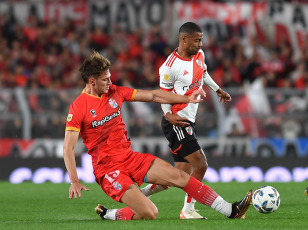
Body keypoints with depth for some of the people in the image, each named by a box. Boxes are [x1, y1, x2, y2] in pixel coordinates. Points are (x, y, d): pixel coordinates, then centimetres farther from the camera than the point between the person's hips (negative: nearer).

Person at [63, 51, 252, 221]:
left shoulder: (115, 92, 5)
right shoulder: (78, 108, -14)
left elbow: (153, 96, 11)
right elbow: (68, 147, -15)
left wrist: (187, 99, 9)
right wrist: (74, 182, -22)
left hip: (130, 157, 7)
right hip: (108, 168, -7)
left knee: (180, 177, 0)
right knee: (149, 213, -19)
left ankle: (230, 210, 7)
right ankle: (108, 215, 6)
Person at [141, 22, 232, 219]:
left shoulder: (199, 55, 6)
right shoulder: (170, 67, -16)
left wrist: (218, 90, 34)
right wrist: (169, 115, -21)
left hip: (189, 122, 9)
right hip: (176, 122, -9)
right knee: (200, 165, -14)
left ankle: (142, 193, 19)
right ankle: (188, 210, 0)